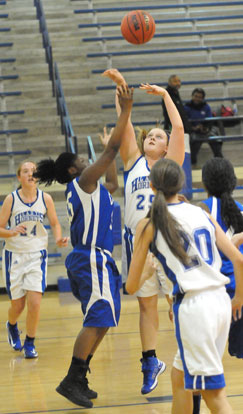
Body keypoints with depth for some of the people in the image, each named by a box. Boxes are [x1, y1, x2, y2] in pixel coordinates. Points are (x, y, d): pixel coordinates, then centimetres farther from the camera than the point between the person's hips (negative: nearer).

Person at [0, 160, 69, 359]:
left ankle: (30, 343, 8)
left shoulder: (45, 198, -3)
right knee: (18, 305, 7)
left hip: (37, 255, 1)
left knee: (35, 302, -13)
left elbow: (55, 223, 10)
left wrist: (59, 239, -9)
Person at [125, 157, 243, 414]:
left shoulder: (149, 225, -1)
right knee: (179, 376, 23)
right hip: (220, 300, 6)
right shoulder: (201, 213, 12)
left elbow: (131, 287, 4)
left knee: (213, 393, -2)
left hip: (193, 306, -6)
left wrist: (147, 273, 27)